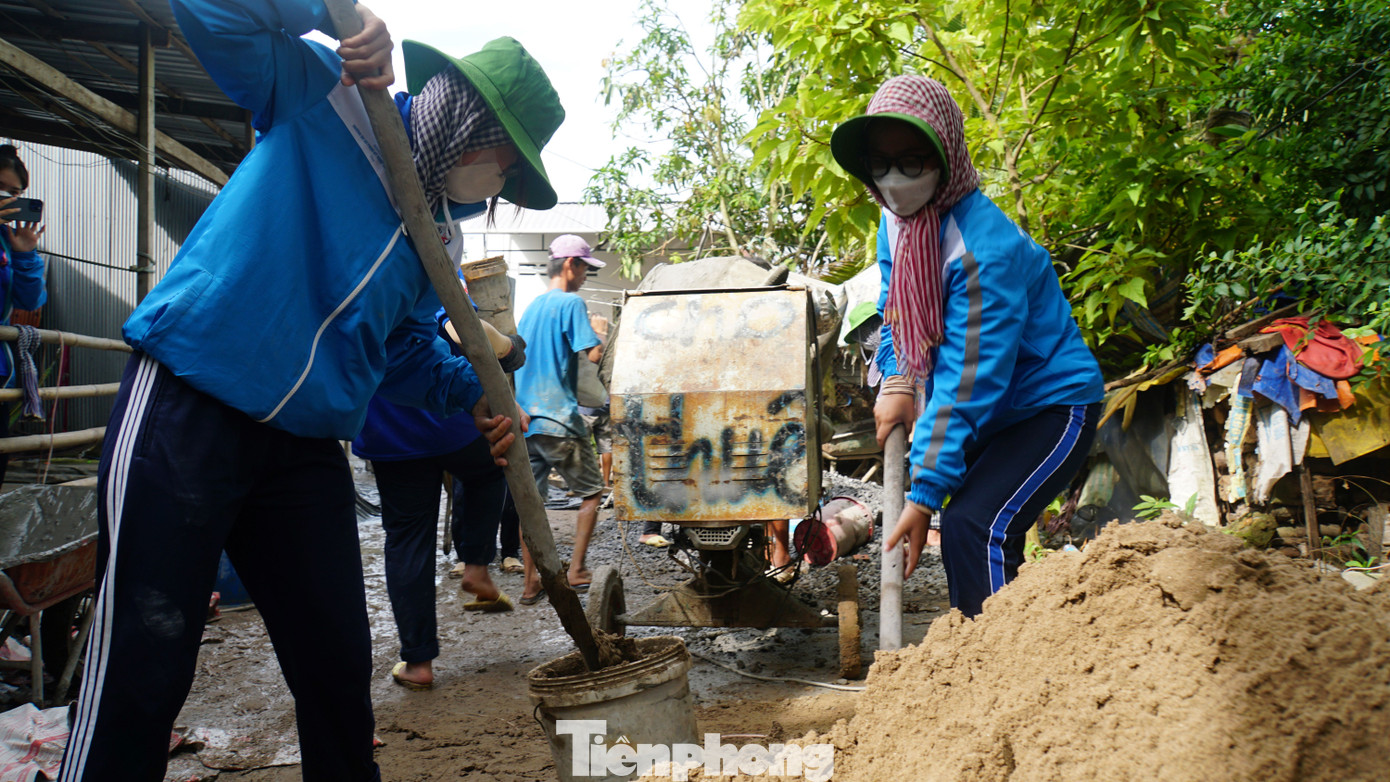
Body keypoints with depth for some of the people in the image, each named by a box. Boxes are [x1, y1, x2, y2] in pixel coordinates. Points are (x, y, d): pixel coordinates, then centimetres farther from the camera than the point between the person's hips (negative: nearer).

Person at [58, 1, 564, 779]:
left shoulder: (437, 240, 15)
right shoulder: (329, 96, -4)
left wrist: (471, 393, 6)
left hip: (306, 447, 7)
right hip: (185, 412, -7)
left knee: (339, 665, 14)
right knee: (142, 667, -4)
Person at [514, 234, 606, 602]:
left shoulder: (531, 307, 16)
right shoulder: (571, 303, -9)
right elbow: (593, 353, -17)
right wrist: (600, 336, 3)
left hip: (525, 417, 7)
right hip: (559, 419, -7)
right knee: (591, 492, 7)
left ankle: (530, 582, 11)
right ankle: (576, 571, 5)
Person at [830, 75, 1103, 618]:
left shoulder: (984, 246, -28)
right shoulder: (896, 220, -2)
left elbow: (968, 383, -30)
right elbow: (895, 310, 14)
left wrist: (926, 495, -29)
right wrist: (898, 382, -5)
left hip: (1052, 408, -8)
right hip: (989, 414, 8)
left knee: (975, 526, -26)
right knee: (971, 534, 11)